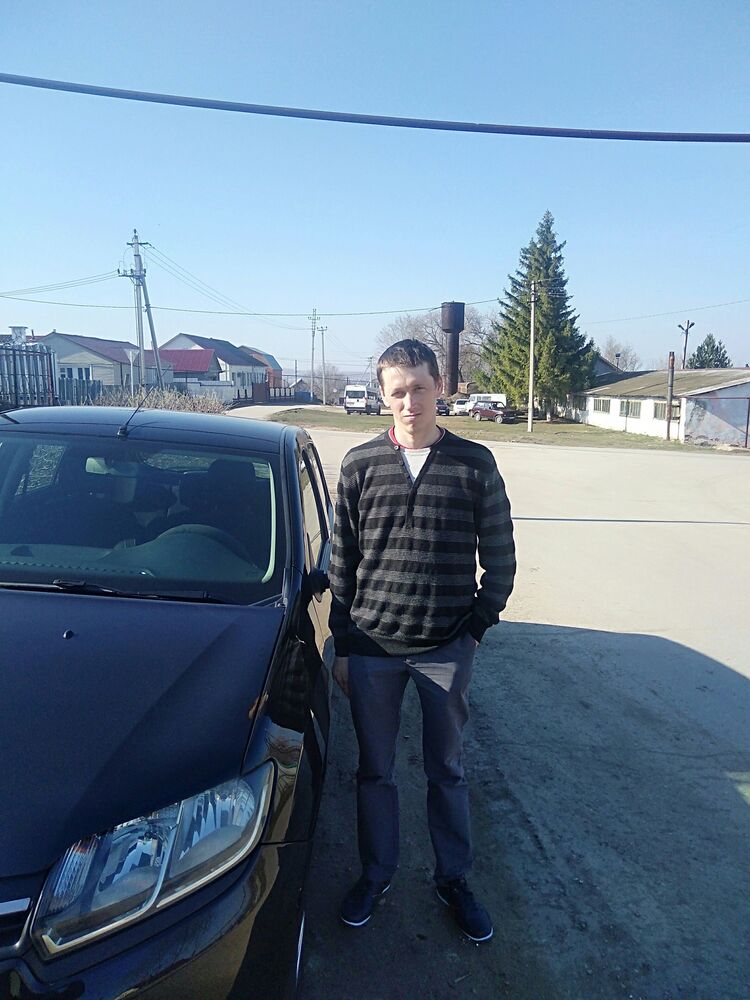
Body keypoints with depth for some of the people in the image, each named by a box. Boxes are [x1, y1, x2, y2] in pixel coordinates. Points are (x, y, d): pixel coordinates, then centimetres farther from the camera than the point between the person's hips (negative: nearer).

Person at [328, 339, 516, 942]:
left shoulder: (474, 463, -3)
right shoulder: (360, 464, -1)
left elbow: (500, 558, 4)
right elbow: (342, 562, 3)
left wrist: (477, 626, -3)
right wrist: (342, 647, 3)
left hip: (447, 649, 0)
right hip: (372, 647, 1)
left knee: (447, 770, 16)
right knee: (375, 769, 16)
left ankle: (454, 879, 37)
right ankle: (377, 873, 38)